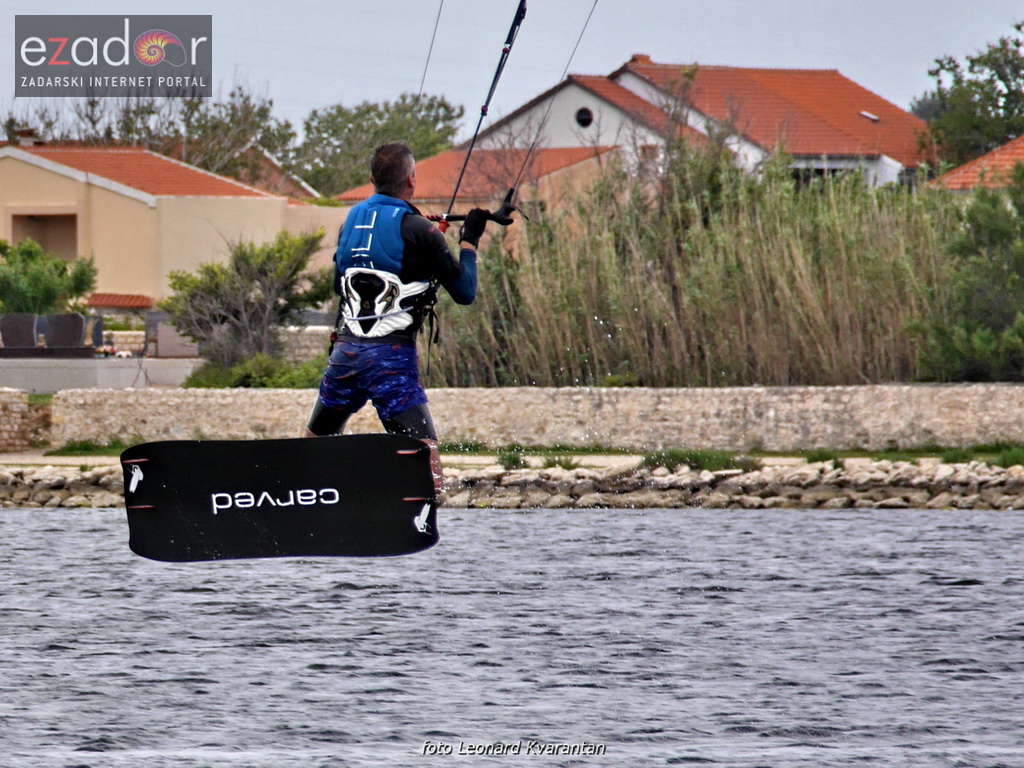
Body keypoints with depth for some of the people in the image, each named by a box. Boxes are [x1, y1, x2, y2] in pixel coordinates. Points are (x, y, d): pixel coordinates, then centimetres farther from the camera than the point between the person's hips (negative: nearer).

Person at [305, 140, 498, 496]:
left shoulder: (352, 220, 13)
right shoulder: (417, 229, -5)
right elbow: (465, 292, -2)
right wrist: (469, 240, 13)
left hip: (345, 350, 6)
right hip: (392, 358, -6)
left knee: (313, 444, 22)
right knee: (427, 461, -12)